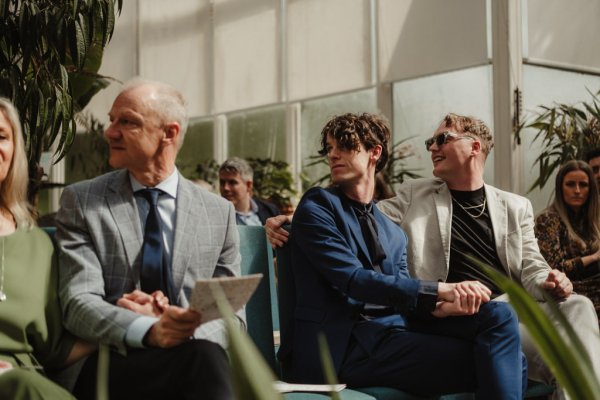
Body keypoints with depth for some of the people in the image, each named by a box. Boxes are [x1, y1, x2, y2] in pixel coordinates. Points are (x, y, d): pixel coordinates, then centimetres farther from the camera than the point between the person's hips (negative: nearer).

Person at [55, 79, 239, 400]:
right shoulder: (81, 201, 7)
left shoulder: (219, 212, 12)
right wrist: (149, 331, -24)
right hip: (108, 367, -2)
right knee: (202, 357, -34)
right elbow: (78, 303, -4)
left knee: (208, 354, -35)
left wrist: (182, 327, -13)